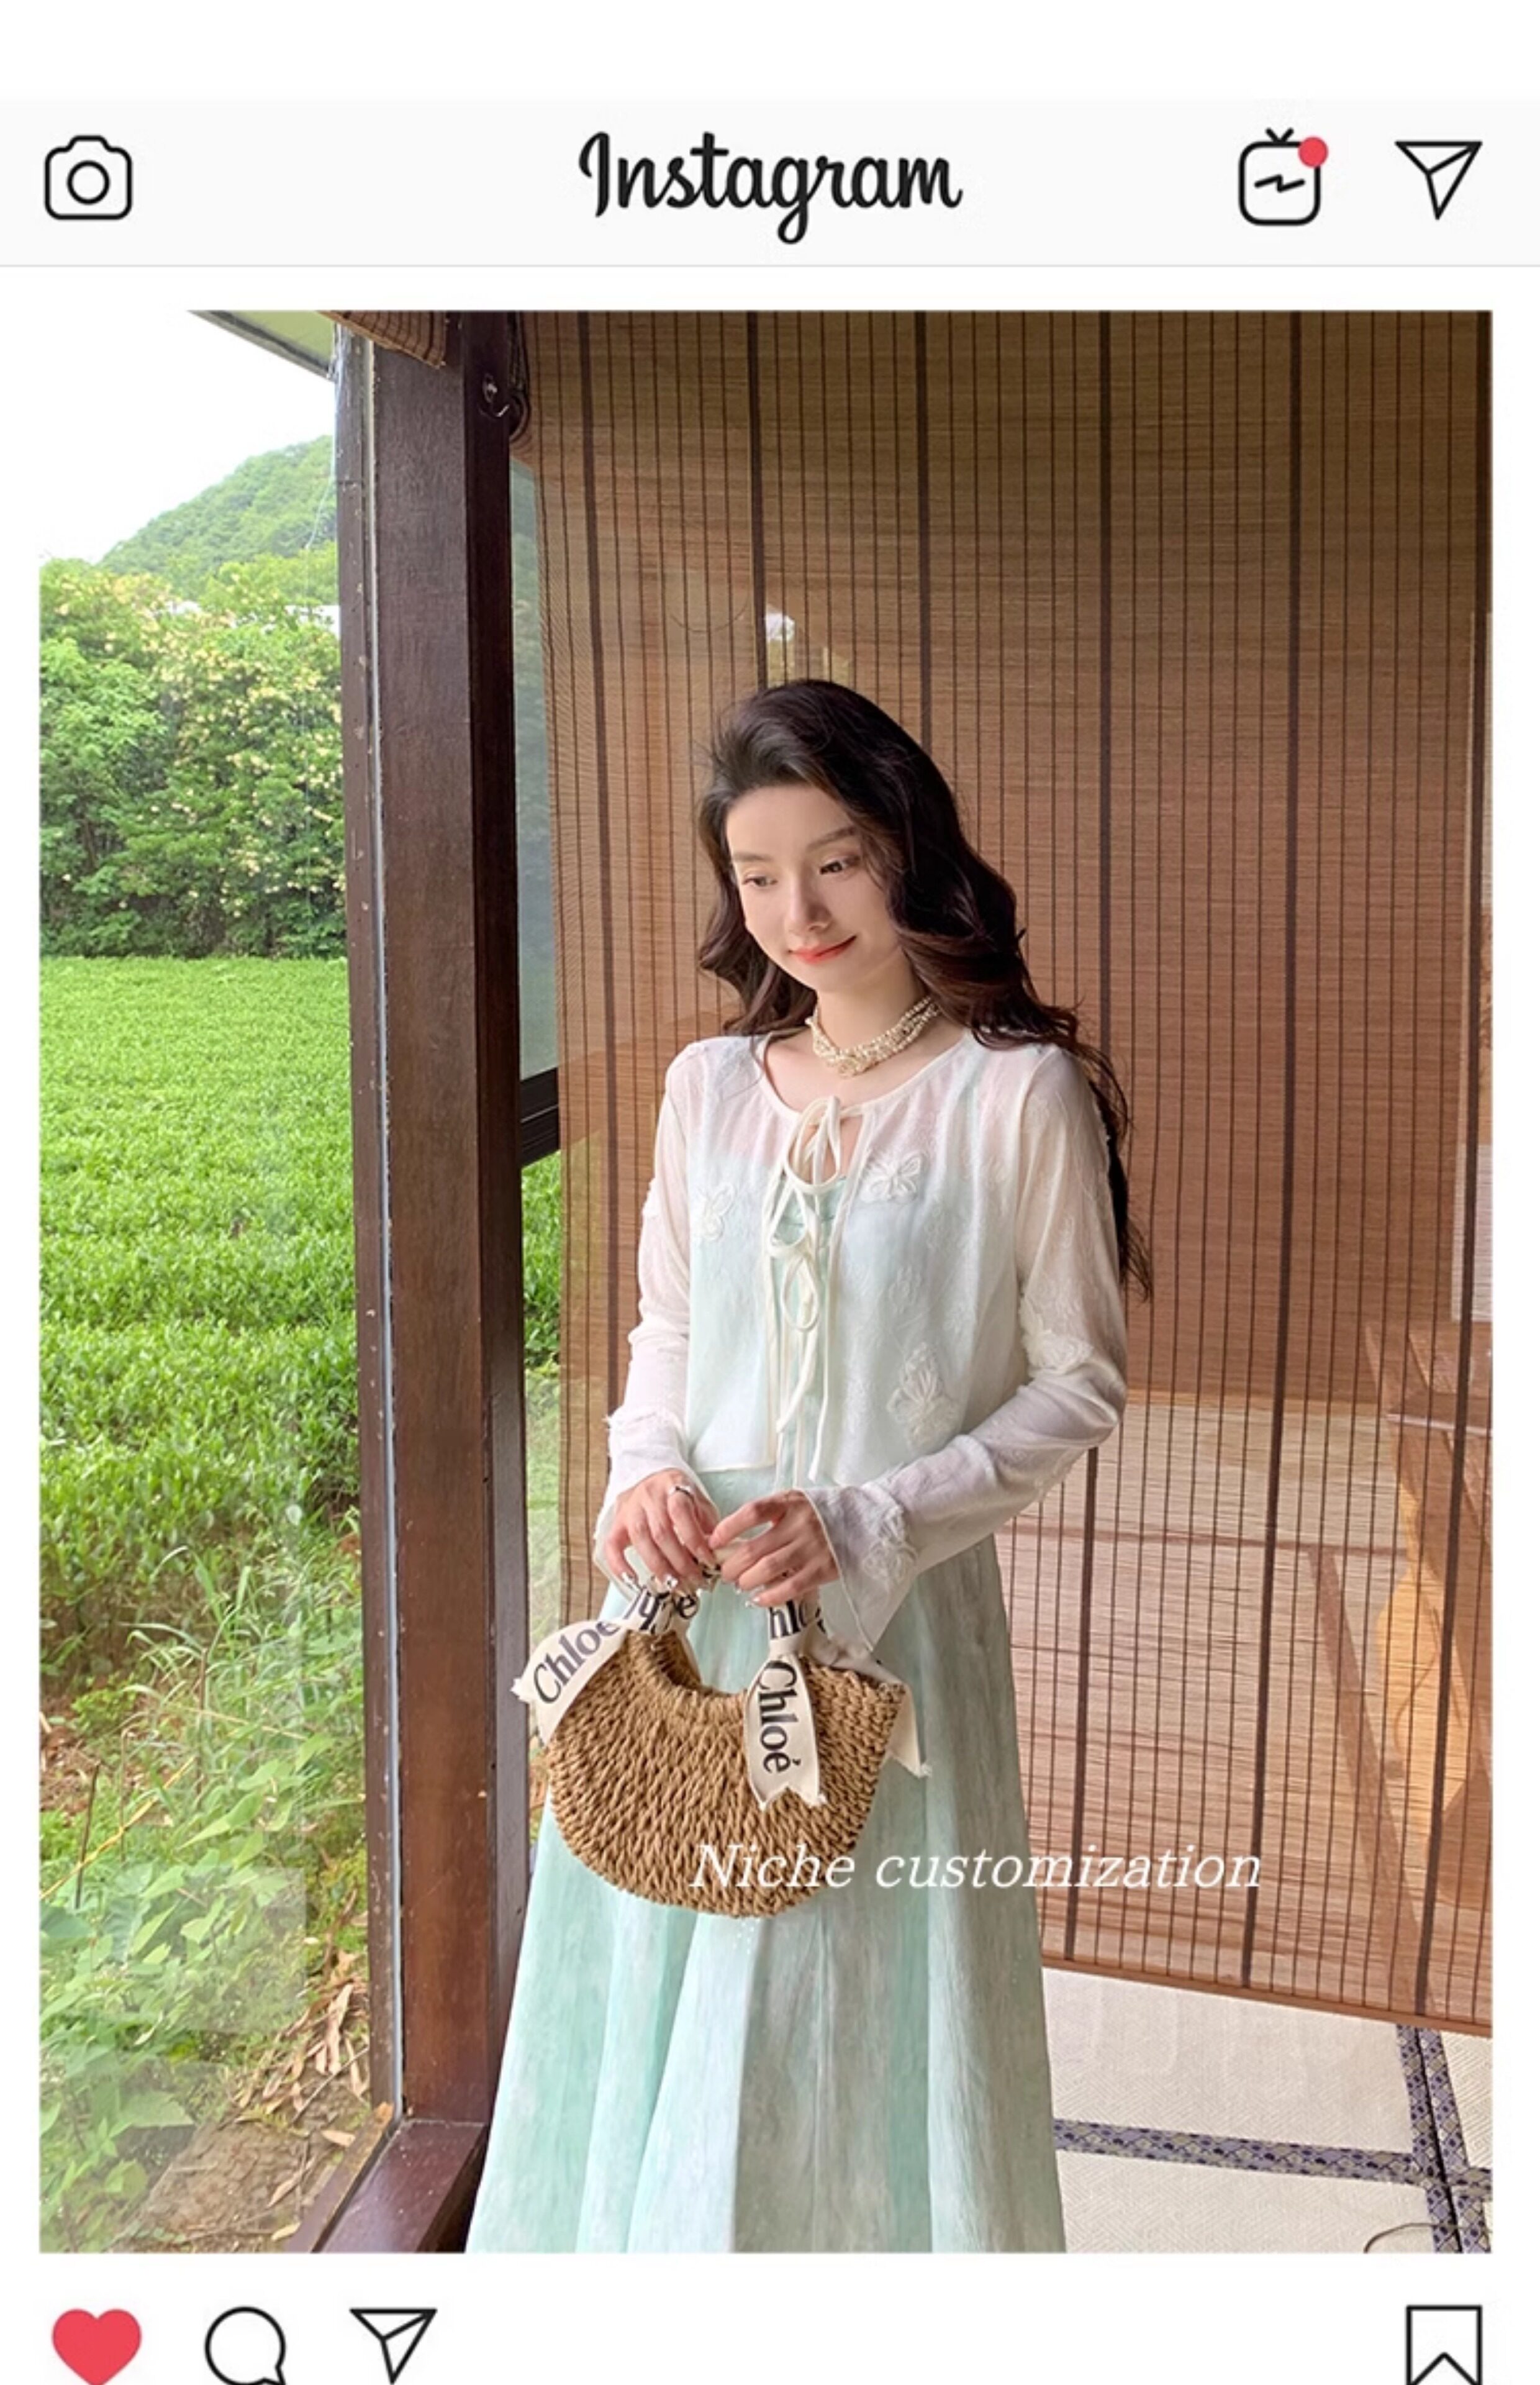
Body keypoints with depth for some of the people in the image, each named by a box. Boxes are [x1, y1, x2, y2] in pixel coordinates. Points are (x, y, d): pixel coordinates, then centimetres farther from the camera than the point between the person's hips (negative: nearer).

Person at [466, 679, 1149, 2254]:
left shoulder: (1020, 1093, -11)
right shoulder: (710, 1085, 3)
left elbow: (1080, 1381, -6)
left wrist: (866, 1523, -16)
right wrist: (646, 1467, -6)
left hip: (887, 1617, -4)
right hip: (683, 1605, 4)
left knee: (854, 2008, 10)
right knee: (656, 1993, 18)